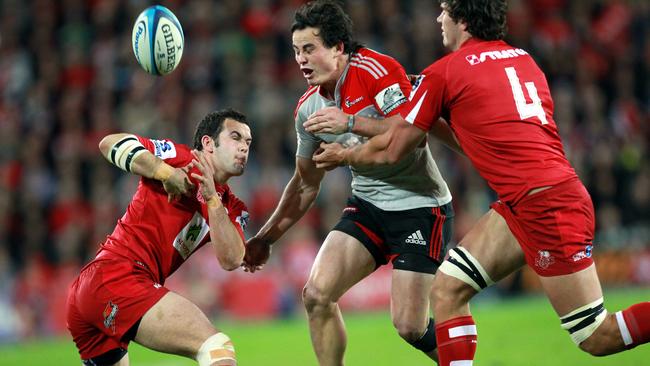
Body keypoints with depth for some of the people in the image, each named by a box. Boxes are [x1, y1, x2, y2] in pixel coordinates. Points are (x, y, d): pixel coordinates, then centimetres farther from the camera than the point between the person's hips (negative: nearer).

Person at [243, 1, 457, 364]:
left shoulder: (376, 69, -18)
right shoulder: (308, 109, 4)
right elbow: (306, 184, 16)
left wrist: (350, 123, -33)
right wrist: (266, 237, 15)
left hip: (420, 206, -7)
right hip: (367, 207, 7)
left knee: (410, 326, -12)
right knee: (317, 294, -11)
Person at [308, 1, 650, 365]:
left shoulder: (443, 72, -6)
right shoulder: (523, 59, 16)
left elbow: (392, 150, 4)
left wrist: (343, 155, 24)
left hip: (548, 204, -9)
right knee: (447, 289, 8)